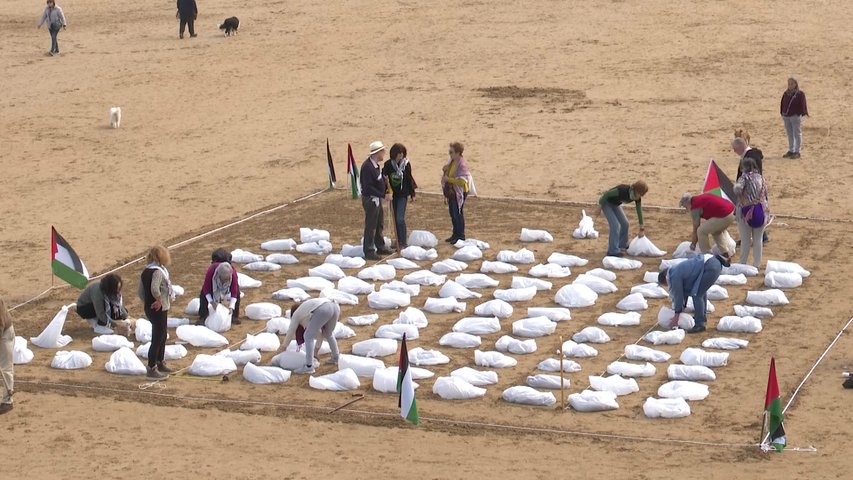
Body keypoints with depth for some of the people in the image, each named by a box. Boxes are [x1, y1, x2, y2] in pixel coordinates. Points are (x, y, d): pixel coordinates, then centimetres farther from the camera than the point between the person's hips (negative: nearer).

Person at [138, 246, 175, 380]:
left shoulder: (145, 271, 7)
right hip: (159, 309, -9)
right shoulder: (158, 272, -20)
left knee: (162, 336, 23)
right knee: (157, 338, -2)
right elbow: (154, 288, -36)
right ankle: (151, 370, 2)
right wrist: (159, 300, -22)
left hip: (149, 308, 9)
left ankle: (160, 363, 36)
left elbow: (141, 292, 11)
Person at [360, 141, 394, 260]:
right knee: (371, 226, -3)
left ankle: (380, 247, 32)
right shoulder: (367, 167, -23)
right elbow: (368, 187, -26)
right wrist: (383, 195, -24)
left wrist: (387, 190, -2)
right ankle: (369, 252, 3)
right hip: (370, 199, -10)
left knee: (379, 225, 19)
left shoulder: (375, 165, 8)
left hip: (377, 198, 10)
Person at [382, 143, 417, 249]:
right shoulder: (388, 164, -5)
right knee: (395, 219, 9)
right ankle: (398, 241, 19)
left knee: (400, 219, -10)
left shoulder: (406, 164, -4)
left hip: (402, 195, -2)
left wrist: (412, 194, 10)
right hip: (392, 195, 2)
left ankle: (402, 243, -6)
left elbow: (409, 179, 5)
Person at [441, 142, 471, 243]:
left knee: (458, 214, -1)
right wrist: (445, 169, -3)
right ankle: (455, 234, 27)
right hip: (451, 191, 9)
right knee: (453, 214, 15)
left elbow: (462, 181, -25)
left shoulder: (462, 164, -20)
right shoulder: (451, 161, 7)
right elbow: (448, 174, 20)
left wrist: (448, 179, -22)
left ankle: (460, 237, 9)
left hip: (459, 192, -9)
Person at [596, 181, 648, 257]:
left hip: (615, 204, 7)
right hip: (606, 202, -7)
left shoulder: (637, 198, -15)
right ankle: (613, 251, -15)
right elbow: (607, 194, -28)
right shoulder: (623, 190, -37)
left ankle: (622, 245, 28)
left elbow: (639, 212, -7)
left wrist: (642, 229, -4)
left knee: (625, 223, 8)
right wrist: (600, 205, -18)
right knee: (615, 225, -17)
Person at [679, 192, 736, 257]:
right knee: (718, 231, 34)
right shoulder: (701, 198, 22)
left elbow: (696, 228, 3)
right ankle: (728, 252, 37)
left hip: (723, 216, -10)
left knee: (701, 231, 1)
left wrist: (693, 244, 16)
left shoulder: (695, 207, -3)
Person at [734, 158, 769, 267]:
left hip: (747, 211, -4)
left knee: (745, 240, 5)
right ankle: (757, 264, 14)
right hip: (761, 211, 4)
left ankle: (742, 263, 12)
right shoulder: (761, 178, 9)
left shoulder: (745, 177, -8)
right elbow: (765, 195, 11)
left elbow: (737, 190, -25)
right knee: (758, 239, 10)